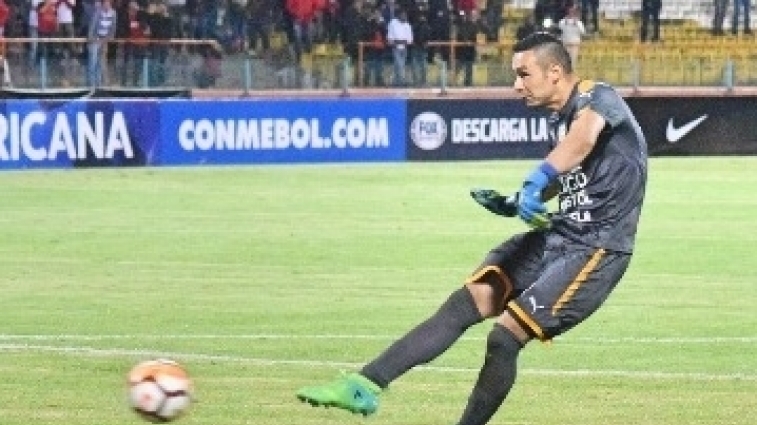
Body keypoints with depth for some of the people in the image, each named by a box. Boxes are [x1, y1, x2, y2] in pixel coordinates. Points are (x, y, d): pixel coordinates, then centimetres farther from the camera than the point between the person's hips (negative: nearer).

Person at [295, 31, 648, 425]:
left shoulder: (599, 99, -14)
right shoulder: (559, 118, 13)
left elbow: (584, 137, -39)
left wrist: (536, 182, -56)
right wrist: (515, 204, 14)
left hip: (598, 248, -8)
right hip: (557, 232, 8)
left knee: (505, 336, -15)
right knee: (466, 303, -7)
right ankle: (365, 385, -13)